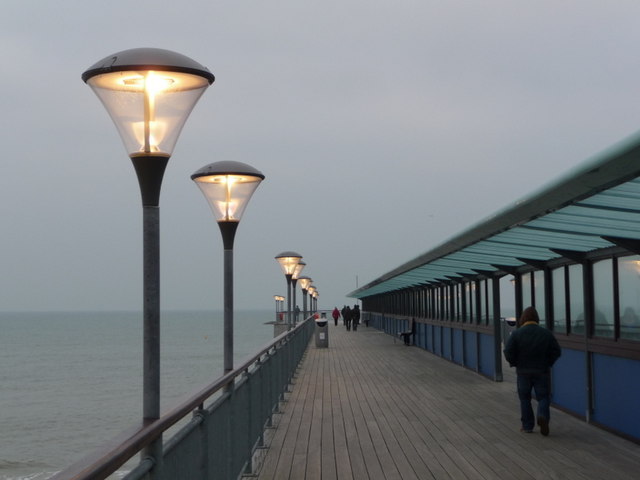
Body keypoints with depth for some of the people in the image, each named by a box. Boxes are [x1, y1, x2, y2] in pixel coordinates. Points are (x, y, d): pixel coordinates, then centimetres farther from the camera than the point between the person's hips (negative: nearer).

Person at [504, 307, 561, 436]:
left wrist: (514, 363, 4)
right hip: (542, 371, 0)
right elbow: (557, 351, -4)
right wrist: (548, 363, 9)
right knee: (543, 397, 6)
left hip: (523, 372, 0)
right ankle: (543, 416, -21)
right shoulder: (546, 333, -3)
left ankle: (527, 426, 12)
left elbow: (508, 352, -13)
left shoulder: (516, 334, -7)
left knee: (524, 398, 11)